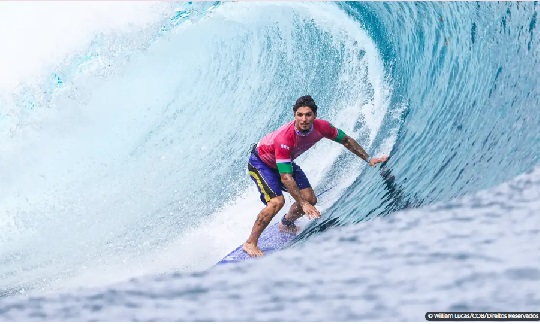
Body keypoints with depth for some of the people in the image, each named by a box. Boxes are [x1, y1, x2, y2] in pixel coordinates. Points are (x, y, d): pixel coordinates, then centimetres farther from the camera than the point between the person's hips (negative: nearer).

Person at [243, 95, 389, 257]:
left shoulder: (321, 127, -24)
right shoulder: (285, 138, -42)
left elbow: (346, 140, -4)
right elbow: (285, 177, -40)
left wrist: (368, 159, -3)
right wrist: (303, 204, -43)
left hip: (285, 161, 7)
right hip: (260, 162, -7)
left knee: (310, 199, 2)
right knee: (277, 201, -27)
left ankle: (286, 224, 31)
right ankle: (250, 243, -14)